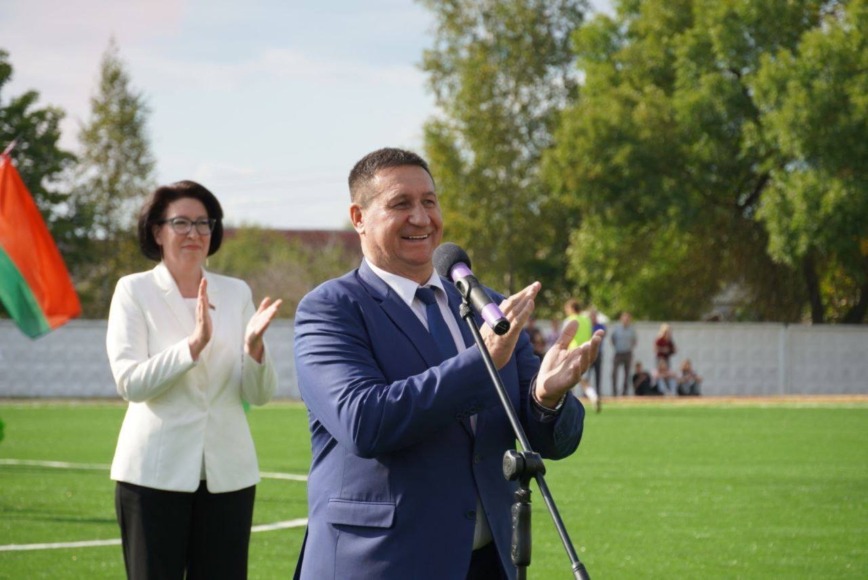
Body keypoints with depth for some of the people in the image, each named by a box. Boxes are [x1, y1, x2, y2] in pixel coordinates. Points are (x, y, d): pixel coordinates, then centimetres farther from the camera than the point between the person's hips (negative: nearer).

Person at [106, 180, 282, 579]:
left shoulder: (236, 293, 10)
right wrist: (194, 344, -24)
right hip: (156, 472, -3)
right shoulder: (134, 291, 0)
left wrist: (253, 346, -15)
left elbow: (259, 394, 5)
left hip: (227, 473, 3)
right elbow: (130, 382, -12)